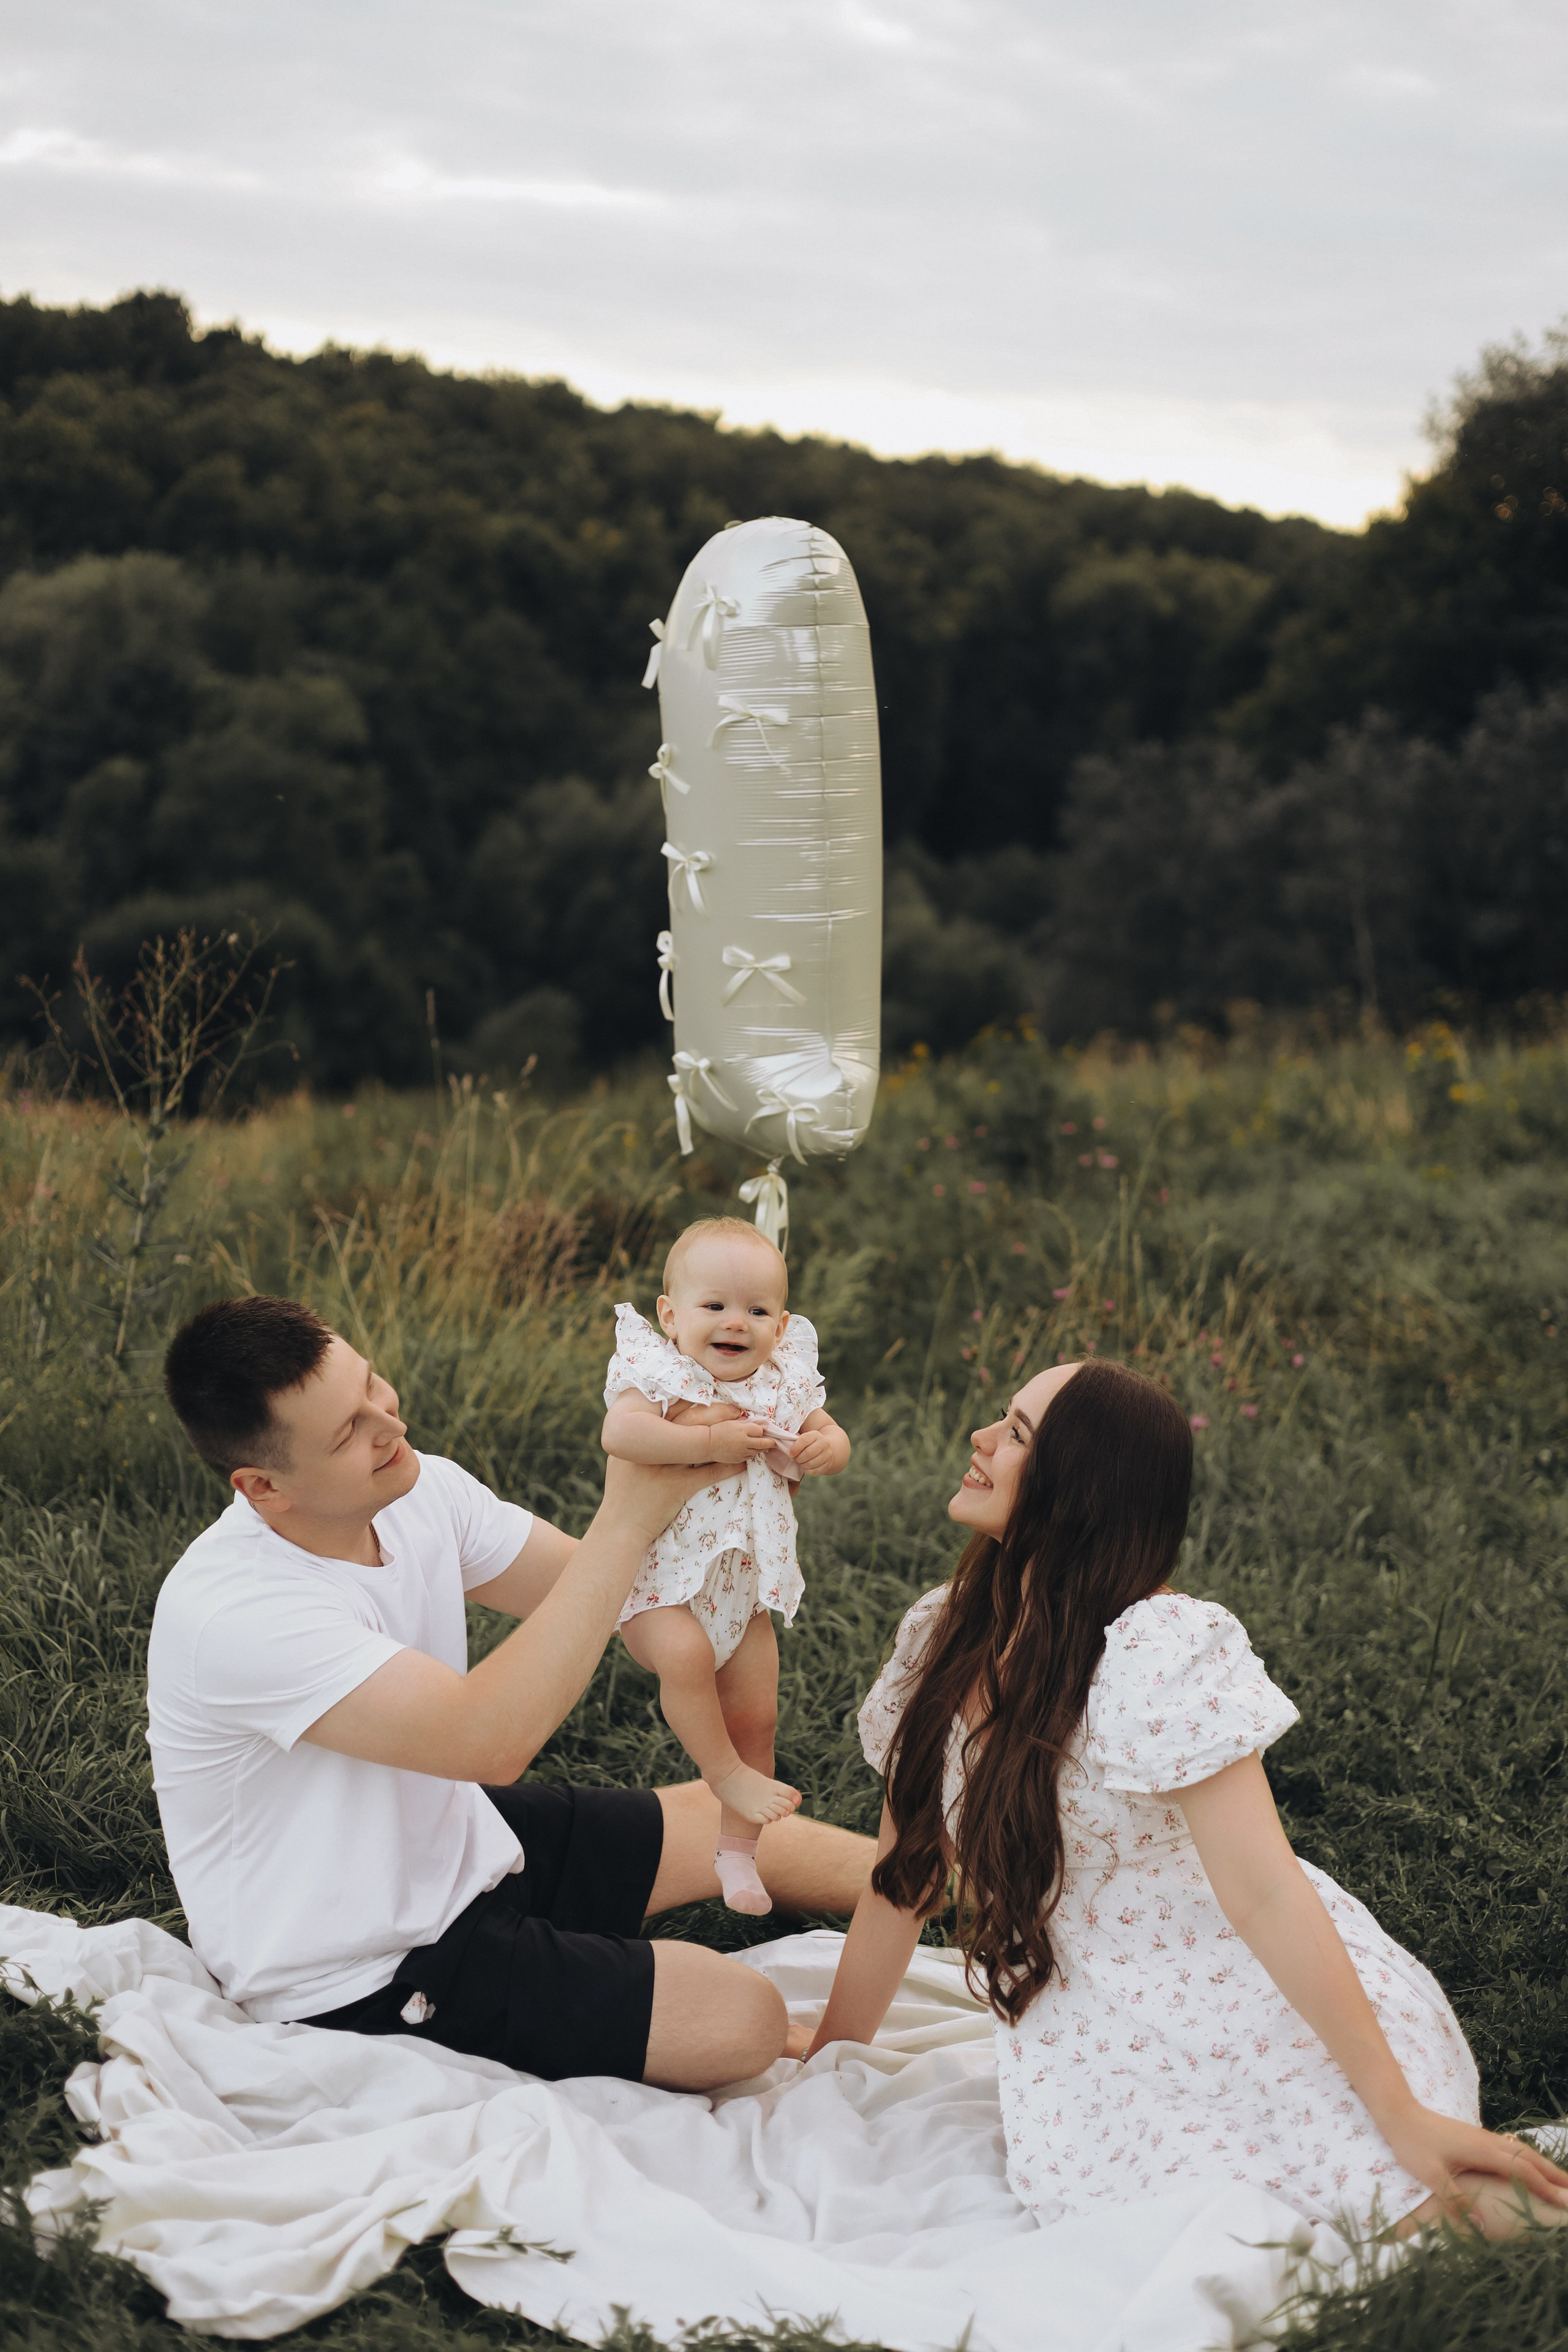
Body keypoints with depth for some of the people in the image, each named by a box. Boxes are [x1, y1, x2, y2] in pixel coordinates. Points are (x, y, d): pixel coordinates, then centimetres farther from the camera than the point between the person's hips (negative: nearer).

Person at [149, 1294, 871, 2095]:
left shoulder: (420, 1490, -7)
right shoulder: (229, 1613, -33)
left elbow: (598, 1596, 0)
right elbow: (491, 1742, -38)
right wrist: (625, 1519, -36)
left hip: (453, 1847, 8)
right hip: (364, 1982, -8)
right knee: (740, 2020, -14)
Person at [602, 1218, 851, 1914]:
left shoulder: (783, 1384, 1)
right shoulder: (655, 1375, -16)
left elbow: (828, 1432, 12)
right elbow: (619, 1433, -33)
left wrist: (826, 1448, -13)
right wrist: (710, 1441, -35)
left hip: (745, 1580, 5)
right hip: (661, 1573, -5)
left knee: (755, 1714, 8)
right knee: (686, 1654, -34)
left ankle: (738, 1848, 25)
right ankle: (727, 1775, -12)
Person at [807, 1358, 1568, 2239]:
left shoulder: (1158, 1652, -19)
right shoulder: (945, 1639, 2)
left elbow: (1264, 1893, -23)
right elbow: (901, 1875, 11)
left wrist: (1405, 2118, -24)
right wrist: (825, 2067, 14)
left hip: (1288, 2012, -4)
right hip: (1115, 2056, 4)